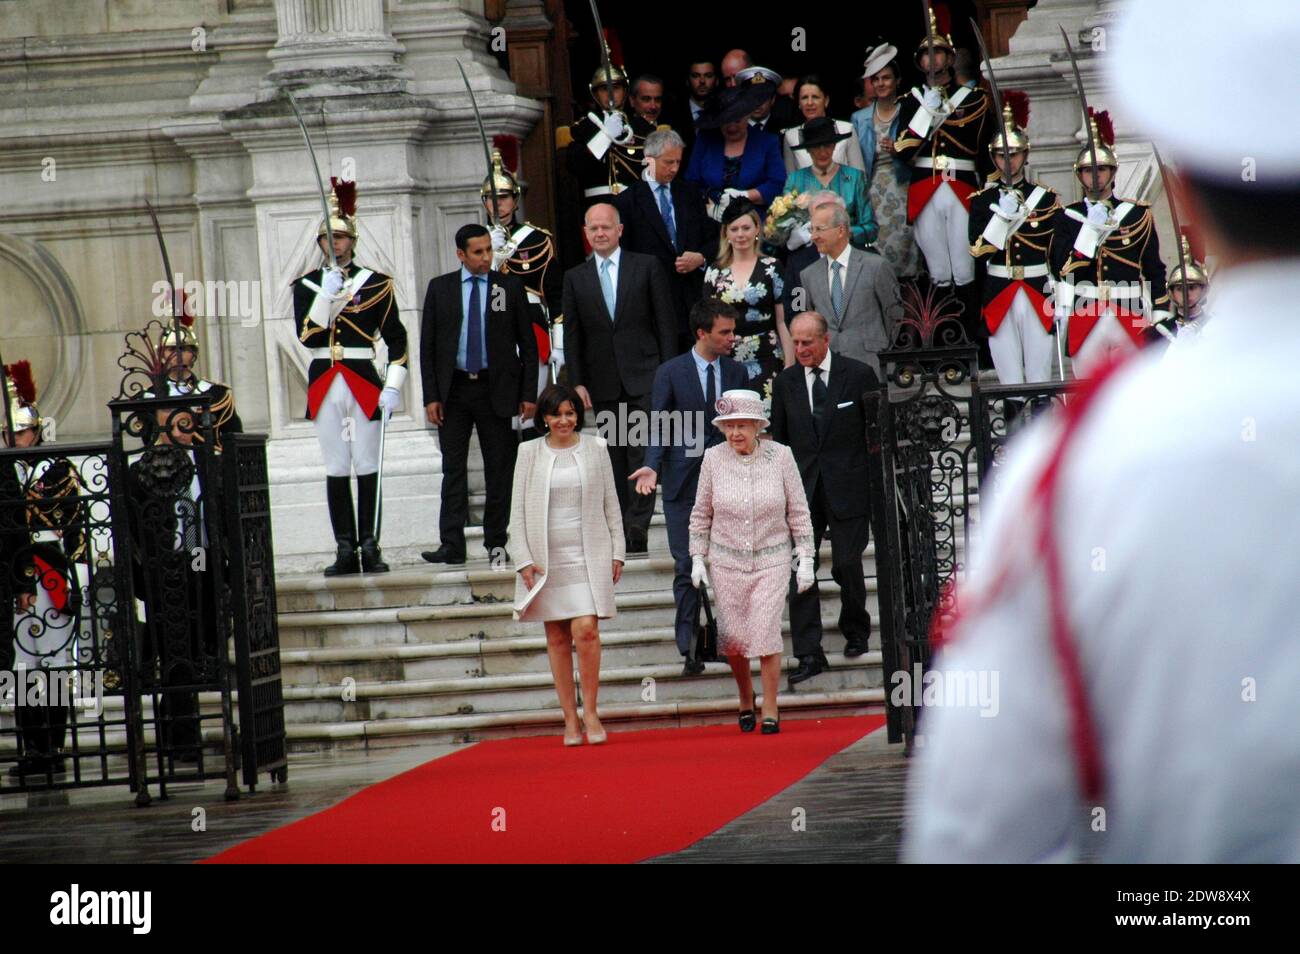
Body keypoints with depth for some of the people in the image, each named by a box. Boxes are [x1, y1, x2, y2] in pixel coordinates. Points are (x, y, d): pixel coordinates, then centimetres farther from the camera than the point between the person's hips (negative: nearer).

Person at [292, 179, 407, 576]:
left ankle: (370, 547, 2)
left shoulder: (376, 284, 3)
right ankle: (346, 550, 5)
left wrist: (393, 386, -7)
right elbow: (307, 335, -7)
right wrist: (326, 293, -15)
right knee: (336, 470, 3)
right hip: (323, 385, 2)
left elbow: (397, 340, 3)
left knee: (367, 467, -1)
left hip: (364, 384, -2)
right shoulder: (306, 285, 7)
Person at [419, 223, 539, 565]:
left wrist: (528, 394, -3)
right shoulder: (440, 288, 4)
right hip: (453, 390, 0)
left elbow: (528, 344, 4)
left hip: (496, 390, 0)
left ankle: (496, 543, 10)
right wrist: (430, 396, -3)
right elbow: (427, 346, 4)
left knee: (499, 469, 2)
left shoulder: (510, 287, 2)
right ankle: (451, 545, -3)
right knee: (453, 469, -1)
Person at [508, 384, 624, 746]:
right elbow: (517, 510, 3)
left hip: (588, 554, -1)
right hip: (546, 555, 1)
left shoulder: (595, 449, 5)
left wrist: (617, 551, 5)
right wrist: (524, 560, -4)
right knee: (557, 638, 3)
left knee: (586, 630, -14)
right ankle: (570, 719, 8)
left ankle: (590, 711, -2)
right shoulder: (530, 453, 3)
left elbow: (611, 503, 10)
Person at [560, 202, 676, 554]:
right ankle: (623, 530, 7)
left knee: (643, 451, -12)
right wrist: (577, 382, 1)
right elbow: (572, 336, 9)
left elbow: (666, 323, 3)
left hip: (644, 376, -3)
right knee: (616, 459, 4)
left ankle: (639, 524, -16)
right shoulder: (575, 278, 10)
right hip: (603, 385, 3)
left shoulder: (646, 267, 5)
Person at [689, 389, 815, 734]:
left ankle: (771, 710, 2)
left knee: (766, 634, -10)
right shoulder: (714, 459, -3)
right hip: (726, 561, 2)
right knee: (732, 638, 1)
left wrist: (805, 559, -2)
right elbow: (701, 514, 8)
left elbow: (798, 512, 1)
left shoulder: (780, 456, -6)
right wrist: (698, 558, 4)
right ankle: (746, 698, 28)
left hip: (771, 560, -2)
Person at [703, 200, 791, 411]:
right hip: (727, 363, 2)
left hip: (766, 361, -2)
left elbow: (784, 320, 0)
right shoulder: (715, 272, 10)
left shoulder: (771, 267, 2)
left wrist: (790, 365, -7)